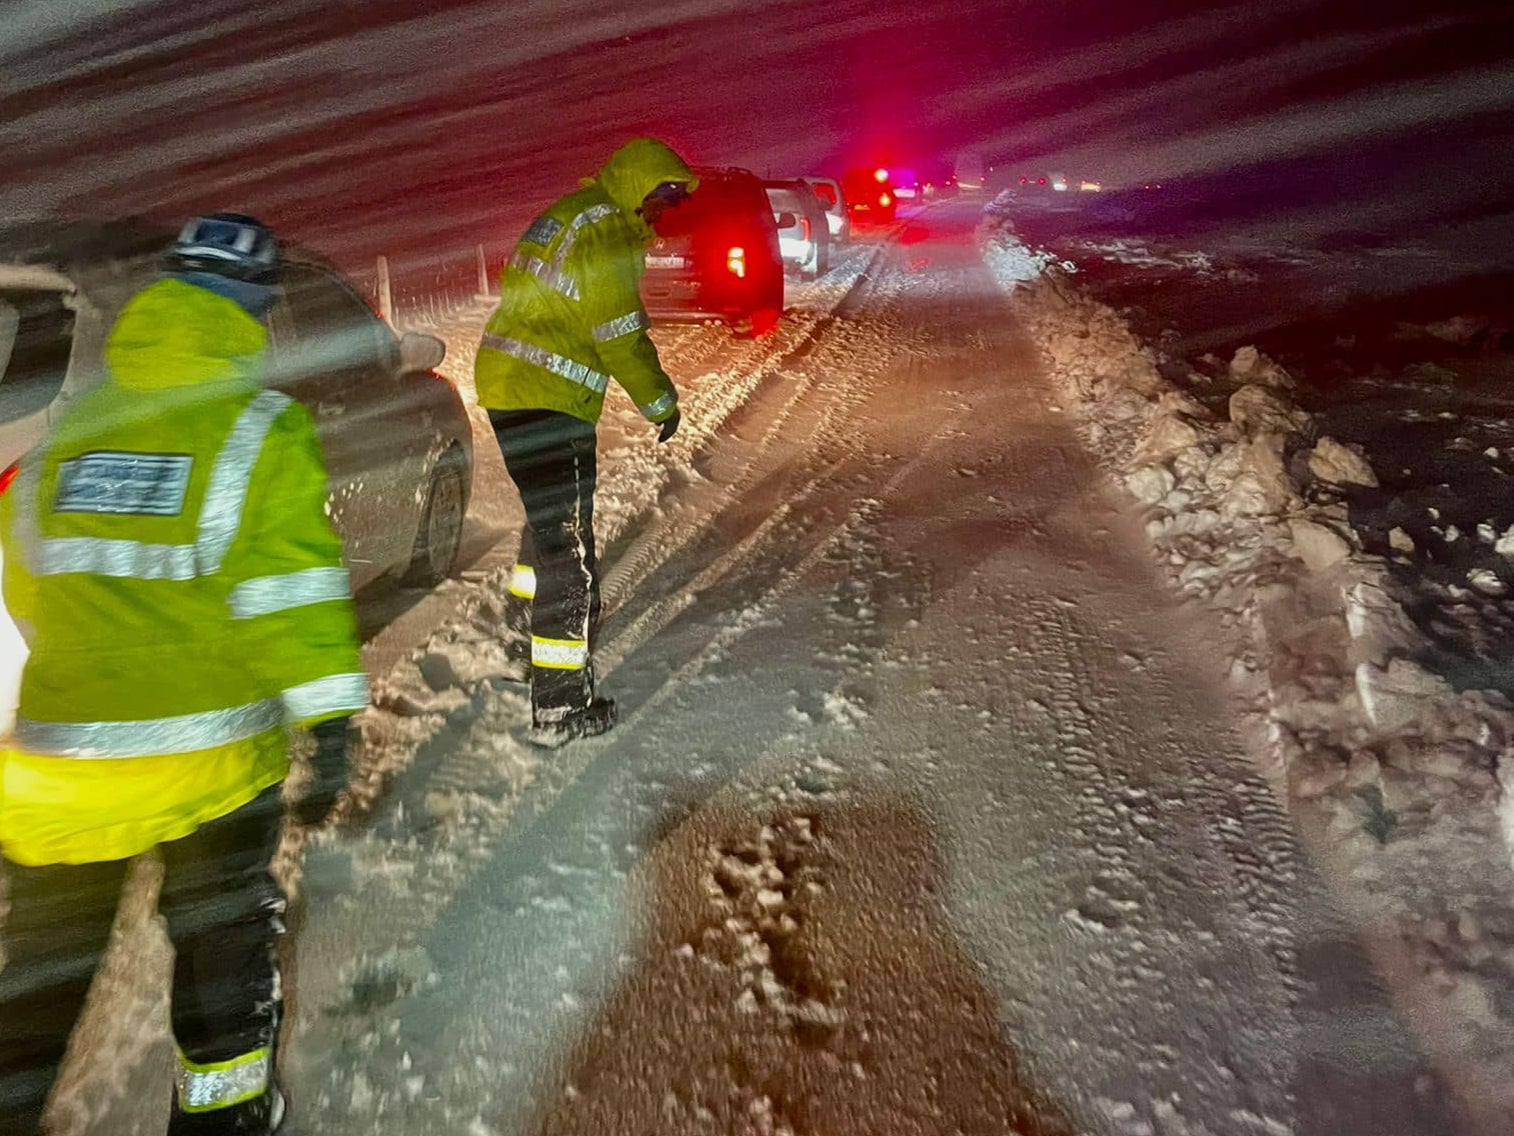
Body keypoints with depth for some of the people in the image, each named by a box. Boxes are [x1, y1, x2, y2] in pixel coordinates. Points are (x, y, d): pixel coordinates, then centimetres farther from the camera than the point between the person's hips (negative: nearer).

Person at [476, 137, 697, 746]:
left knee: (549, 514, 27)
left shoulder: (568, 214, 20)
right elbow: (620, 336, -14)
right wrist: (661, 401, -1)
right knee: (568, 549, -7)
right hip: (547, 400, -10)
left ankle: (523, 632, 47)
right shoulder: (606, 229, -10)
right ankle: (560, 707, -2)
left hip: (504, 382, 10)